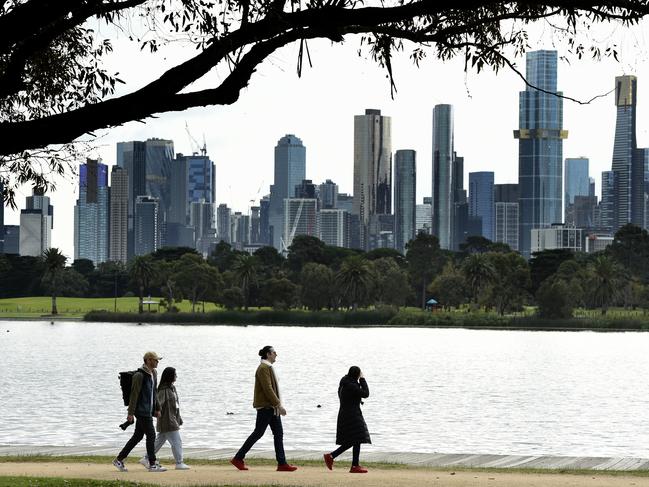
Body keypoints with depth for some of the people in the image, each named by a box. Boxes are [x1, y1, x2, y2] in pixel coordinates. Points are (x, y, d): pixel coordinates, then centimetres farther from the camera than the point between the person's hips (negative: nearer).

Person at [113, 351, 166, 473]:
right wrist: (130, 413, -19)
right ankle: (152, 464, 0)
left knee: (137, 436, 12)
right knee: (151, 435, -6)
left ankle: (119, 460, 17)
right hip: (142, 411, -9)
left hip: (148, 411, 9)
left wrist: (157, 409, 19)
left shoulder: (153, 374, 14)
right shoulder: (139, 375, -15)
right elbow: (134, 394, -17)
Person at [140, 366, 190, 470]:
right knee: (176, 441, -5)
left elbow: (175, 405, 20)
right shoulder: (164, 390, -15)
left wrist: (179, 419, 22)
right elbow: (158, 403, -21)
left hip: (173, 420, 10)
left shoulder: (172, 388, 14)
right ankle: (179, 463, 2)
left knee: (159, 441, 13)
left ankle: (146, 459, 19)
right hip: (167, 421, -10)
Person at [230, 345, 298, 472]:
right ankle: (238, 459, 2)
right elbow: (267, 389, -21)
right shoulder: (263, 368, -15)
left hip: (271, 407, 10)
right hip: (265, 406, -10)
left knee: (278, 434, 4)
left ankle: (282, 463, 2)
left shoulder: (267, 367, 17)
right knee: (258, 433, -5)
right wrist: (278, 405, -22)